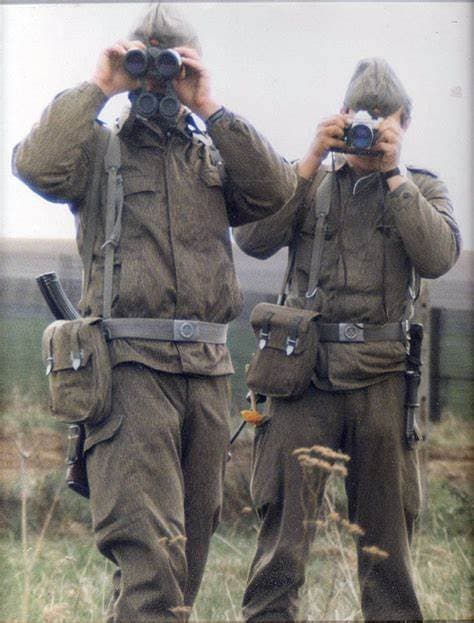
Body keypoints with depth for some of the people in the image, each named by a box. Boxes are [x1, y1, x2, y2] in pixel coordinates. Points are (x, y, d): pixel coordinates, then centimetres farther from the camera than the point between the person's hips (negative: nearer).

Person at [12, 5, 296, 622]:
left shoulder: (216, 154, 20)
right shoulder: (102, 146, 9)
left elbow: (275, 189, 1)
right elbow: (38, 165, -12)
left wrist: (208, 108, 0)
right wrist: (96, 88, -5)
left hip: (208, 368, 5)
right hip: (131, 362, -5)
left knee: (193, 535, 11)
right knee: (149, 546, -17)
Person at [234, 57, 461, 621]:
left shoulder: (423, 189, 14)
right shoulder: (311, 182, 15)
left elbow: (438, 256, -6)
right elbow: (253, 239, -2)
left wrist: (393, 174, -6)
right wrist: (311, 161, -5)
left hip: (383, 375, 1)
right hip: (305, 369, 0)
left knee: (386, 522, 6)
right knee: (285, 513, -6)